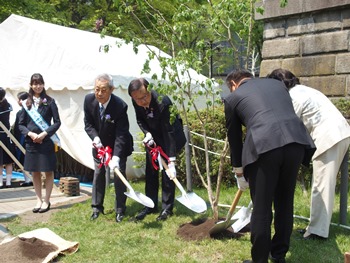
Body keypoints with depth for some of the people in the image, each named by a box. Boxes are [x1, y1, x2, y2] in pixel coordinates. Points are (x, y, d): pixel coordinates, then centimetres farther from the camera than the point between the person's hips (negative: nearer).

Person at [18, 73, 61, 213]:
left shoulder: (49, 101, -1)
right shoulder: (26, 103, 7)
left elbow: (57, 122, -3)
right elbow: (21, 124, 7)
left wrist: (44, 134, -14)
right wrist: (30, 134, -11)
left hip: (46, 142, -3)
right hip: (31, 143, 3)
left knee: (48, 172, 4)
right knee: (34, 173, 9)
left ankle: (46, 201, 14)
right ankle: (39, 200, 20)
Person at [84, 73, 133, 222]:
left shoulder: (120, 106, -32)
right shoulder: (89, 100, -19)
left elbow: (121, 134, -32)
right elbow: (88, 123, -6)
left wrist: (115, 157, -40)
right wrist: (95, 137, -25)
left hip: (118, 146, -4)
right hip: (99, 144, 4)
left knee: (119, 176, 0)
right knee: (98, 174, 9)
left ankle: (120, 210, 12)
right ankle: (96, 207, 21)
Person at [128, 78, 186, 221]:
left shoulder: (162, 102, -37)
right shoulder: (136, 102, -19)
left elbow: (169, 132, -34)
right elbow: (140, 120, 0)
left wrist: (171, 160, -36)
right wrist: (147, 133, -21)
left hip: (170, 136, -5)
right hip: (153, 136, 5)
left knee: (168, 172, -7)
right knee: (150, 170, 7)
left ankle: (167, 208, 4)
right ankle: (150, 205, 17)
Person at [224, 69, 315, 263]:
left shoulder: (233, 97, 17)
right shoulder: (277, 84, 29)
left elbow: (234, 137, 20)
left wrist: (239, 172, 31)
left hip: (263, 147, -4)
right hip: (296, 142, 5)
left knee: (261, 209, 8)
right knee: (285, 203, 19)